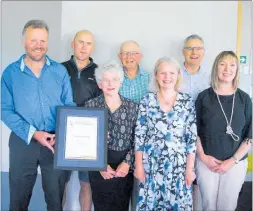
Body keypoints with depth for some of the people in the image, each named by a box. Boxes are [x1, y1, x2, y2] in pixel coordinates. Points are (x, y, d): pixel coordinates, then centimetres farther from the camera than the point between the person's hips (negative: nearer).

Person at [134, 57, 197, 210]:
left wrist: (190, 168, -4)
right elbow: (139, 135, -1)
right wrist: (139, 165, -2)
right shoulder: (147, 101, -2)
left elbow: (192, 137, -2)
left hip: (179, 165, 0)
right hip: (152, 164, 0)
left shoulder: (188, 101, -2)